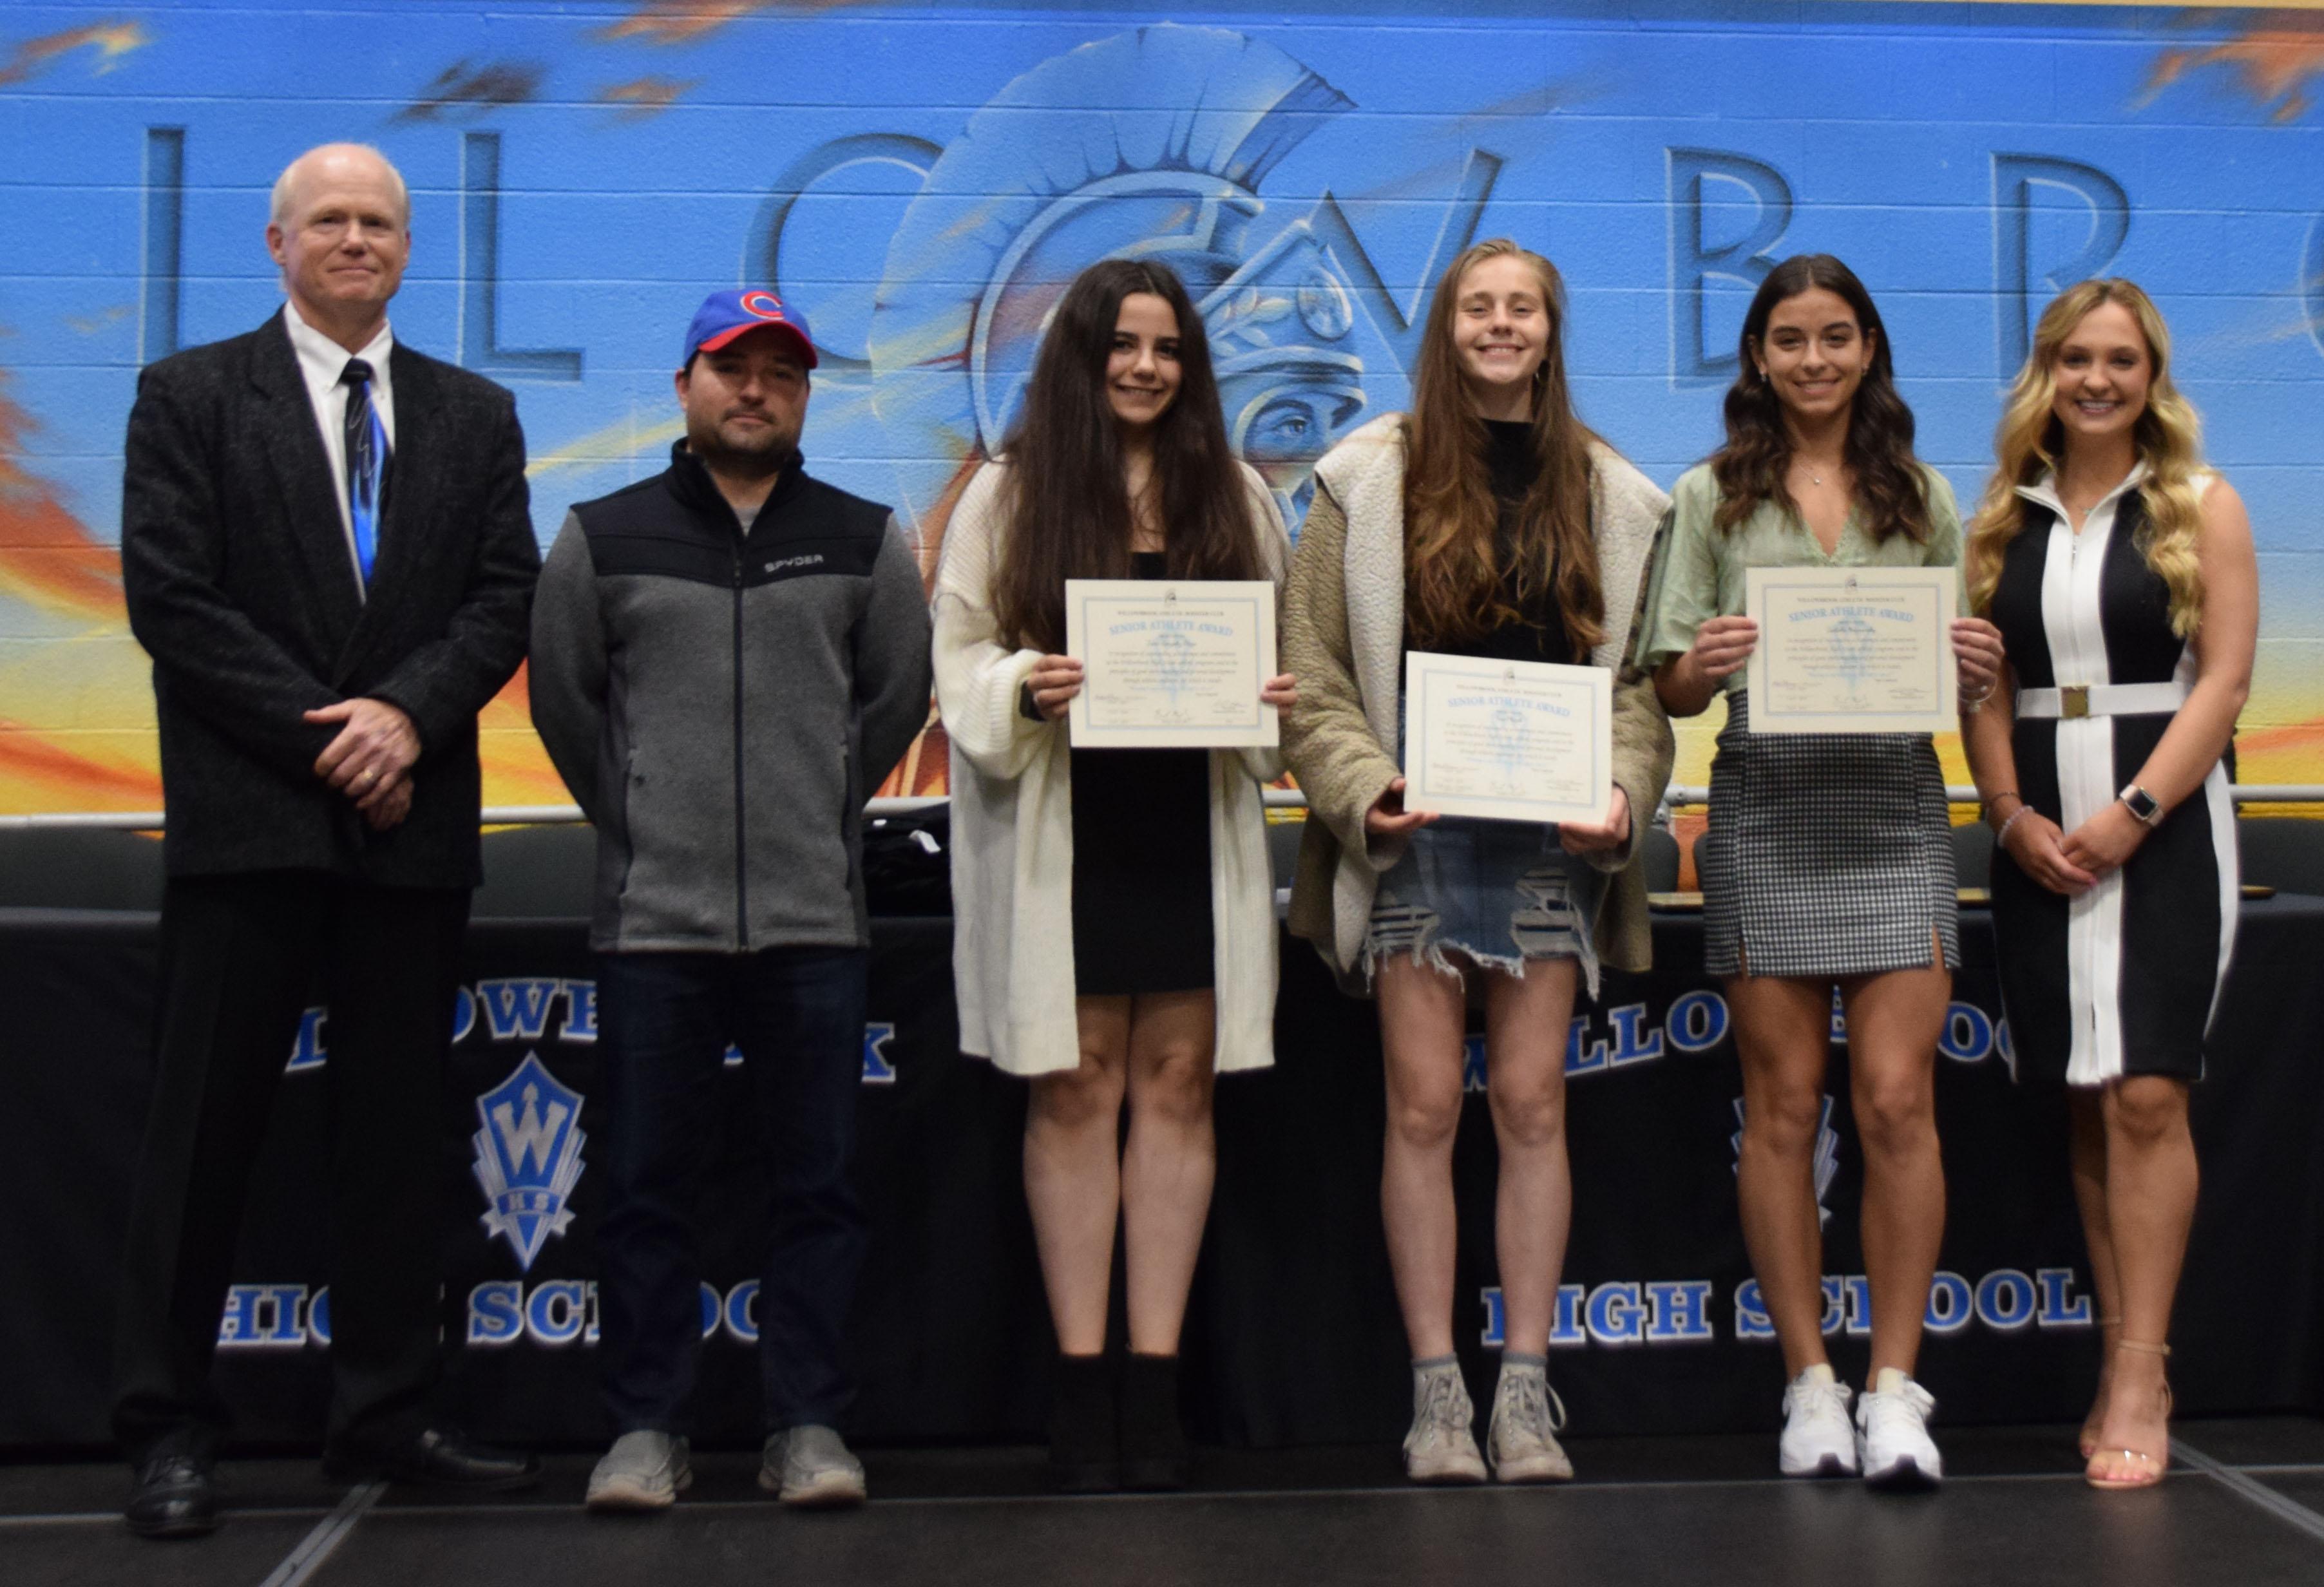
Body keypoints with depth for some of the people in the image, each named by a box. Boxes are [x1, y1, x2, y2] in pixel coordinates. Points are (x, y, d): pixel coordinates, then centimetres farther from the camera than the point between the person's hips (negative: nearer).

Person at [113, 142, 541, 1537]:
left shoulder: (475, 415, 14)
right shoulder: (190, 397, 5)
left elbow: (507, 599, 5)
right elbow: (173, 599, -5)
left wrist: (406, 715, -12)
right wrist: (321, 737, -11)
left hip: (415, 821, 3)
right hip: (248, 820, -3)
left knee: (402, 1131, 7)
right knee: (207, 1123, 1)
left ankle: (388, 1417, 16)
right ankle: (170, 1426, 10)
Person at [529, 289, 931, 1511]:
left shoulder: (864, 542, 9)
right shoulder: (602, 538, 7)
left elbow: (895, 700, 14)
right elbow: (564, 700, 13)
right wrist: (639, 821, 13)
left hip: (817, 918, 1)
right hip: (652, 914, 0)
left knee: (817, 1181, 3)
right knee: (647, 1184, 3)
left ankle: (806, 1426, 13)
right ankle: (646, 1427, 13)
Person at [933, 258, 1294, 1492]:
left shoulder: (1234, 496, 11)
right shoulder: (1006, 496, 4)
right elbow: (959, 659, 1)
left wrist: (1274, 700, -9)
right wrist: (1026, 690, -19)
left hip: (1194, 826, 2)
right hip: (1060, 829, -2)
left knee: (1177, 1085, 3)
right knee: (1076, 1091, 1)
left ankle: (1156, 1377, 9)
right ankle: (1080, 1378, 8)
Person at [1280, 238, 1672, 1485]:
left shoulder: (1611, 495, 11)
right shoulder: (1368, 479, 4)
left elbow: (1640, 675, 9)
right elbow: (1308, 665, 1)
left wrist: (1623, 793, -8)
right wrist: (1362, 790, -12)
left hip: (1551, 828, 2)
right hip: (1417, 829, -1)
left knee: (1531, 1103, 3)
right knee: (1425, 1108, -1)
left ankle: (1526, 1389, 10)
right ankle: (1435, 1392, 7)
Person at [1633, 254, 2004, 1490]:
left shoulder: (1921, 498, 14)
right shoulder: (1712, 497, 9)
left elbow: (1962, 678, 15)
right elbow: (1671, 690, 5)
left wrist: (1976, 670, -7)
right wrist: (1703, 665, -16)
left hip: (1894, 809, 1)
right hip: (1765, 812, -1)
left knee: (1896, 1100, -5)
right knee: (1784, 1103, 2)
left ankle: (1894, 1389, 3)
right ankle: (1810, 1386, 11)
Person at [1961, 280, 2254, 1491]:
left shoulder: (2201, 507, 3)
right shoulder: (2003, 520, 12)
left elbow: (2222, 679, -5)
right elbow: (1983, 689, 9)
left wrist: (2132, 814, -14)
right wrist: (2013, 817, -6)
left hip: (2164, 824, -3)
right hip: (2040, 835, 4)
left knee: (2146, 1094, -11)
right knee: (2086, 1104, 6)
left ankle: (2138, 1376, -7)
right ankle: (2125, 1363, 13)